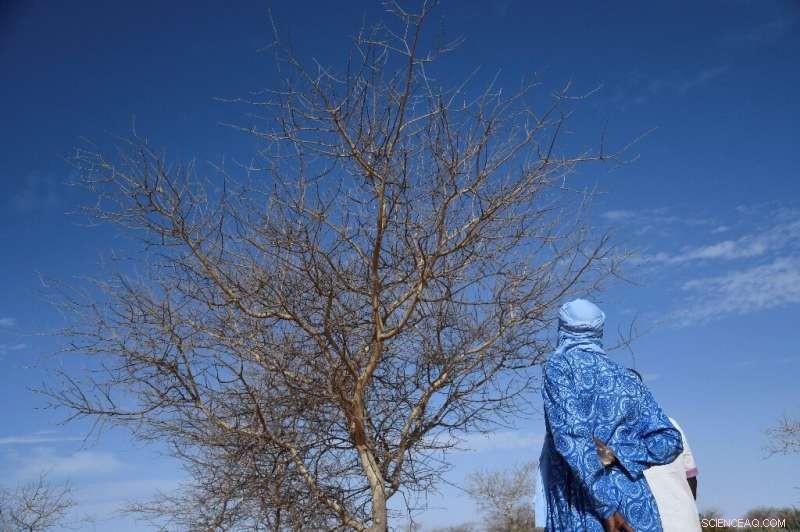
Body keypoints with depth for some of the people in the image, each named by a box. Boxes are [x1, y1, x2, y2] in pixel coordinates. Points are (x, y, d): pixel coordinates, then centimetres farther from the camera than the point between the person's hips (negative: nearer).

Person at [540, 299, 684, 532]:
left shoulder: (557, 367, 1)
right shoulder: (626, 378, 18)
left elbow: (569, 436, -12)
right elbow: (670, 441, 10)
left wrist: (605, 506, -15)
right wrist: (616, 454, -2)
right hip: (635, 508, 5)